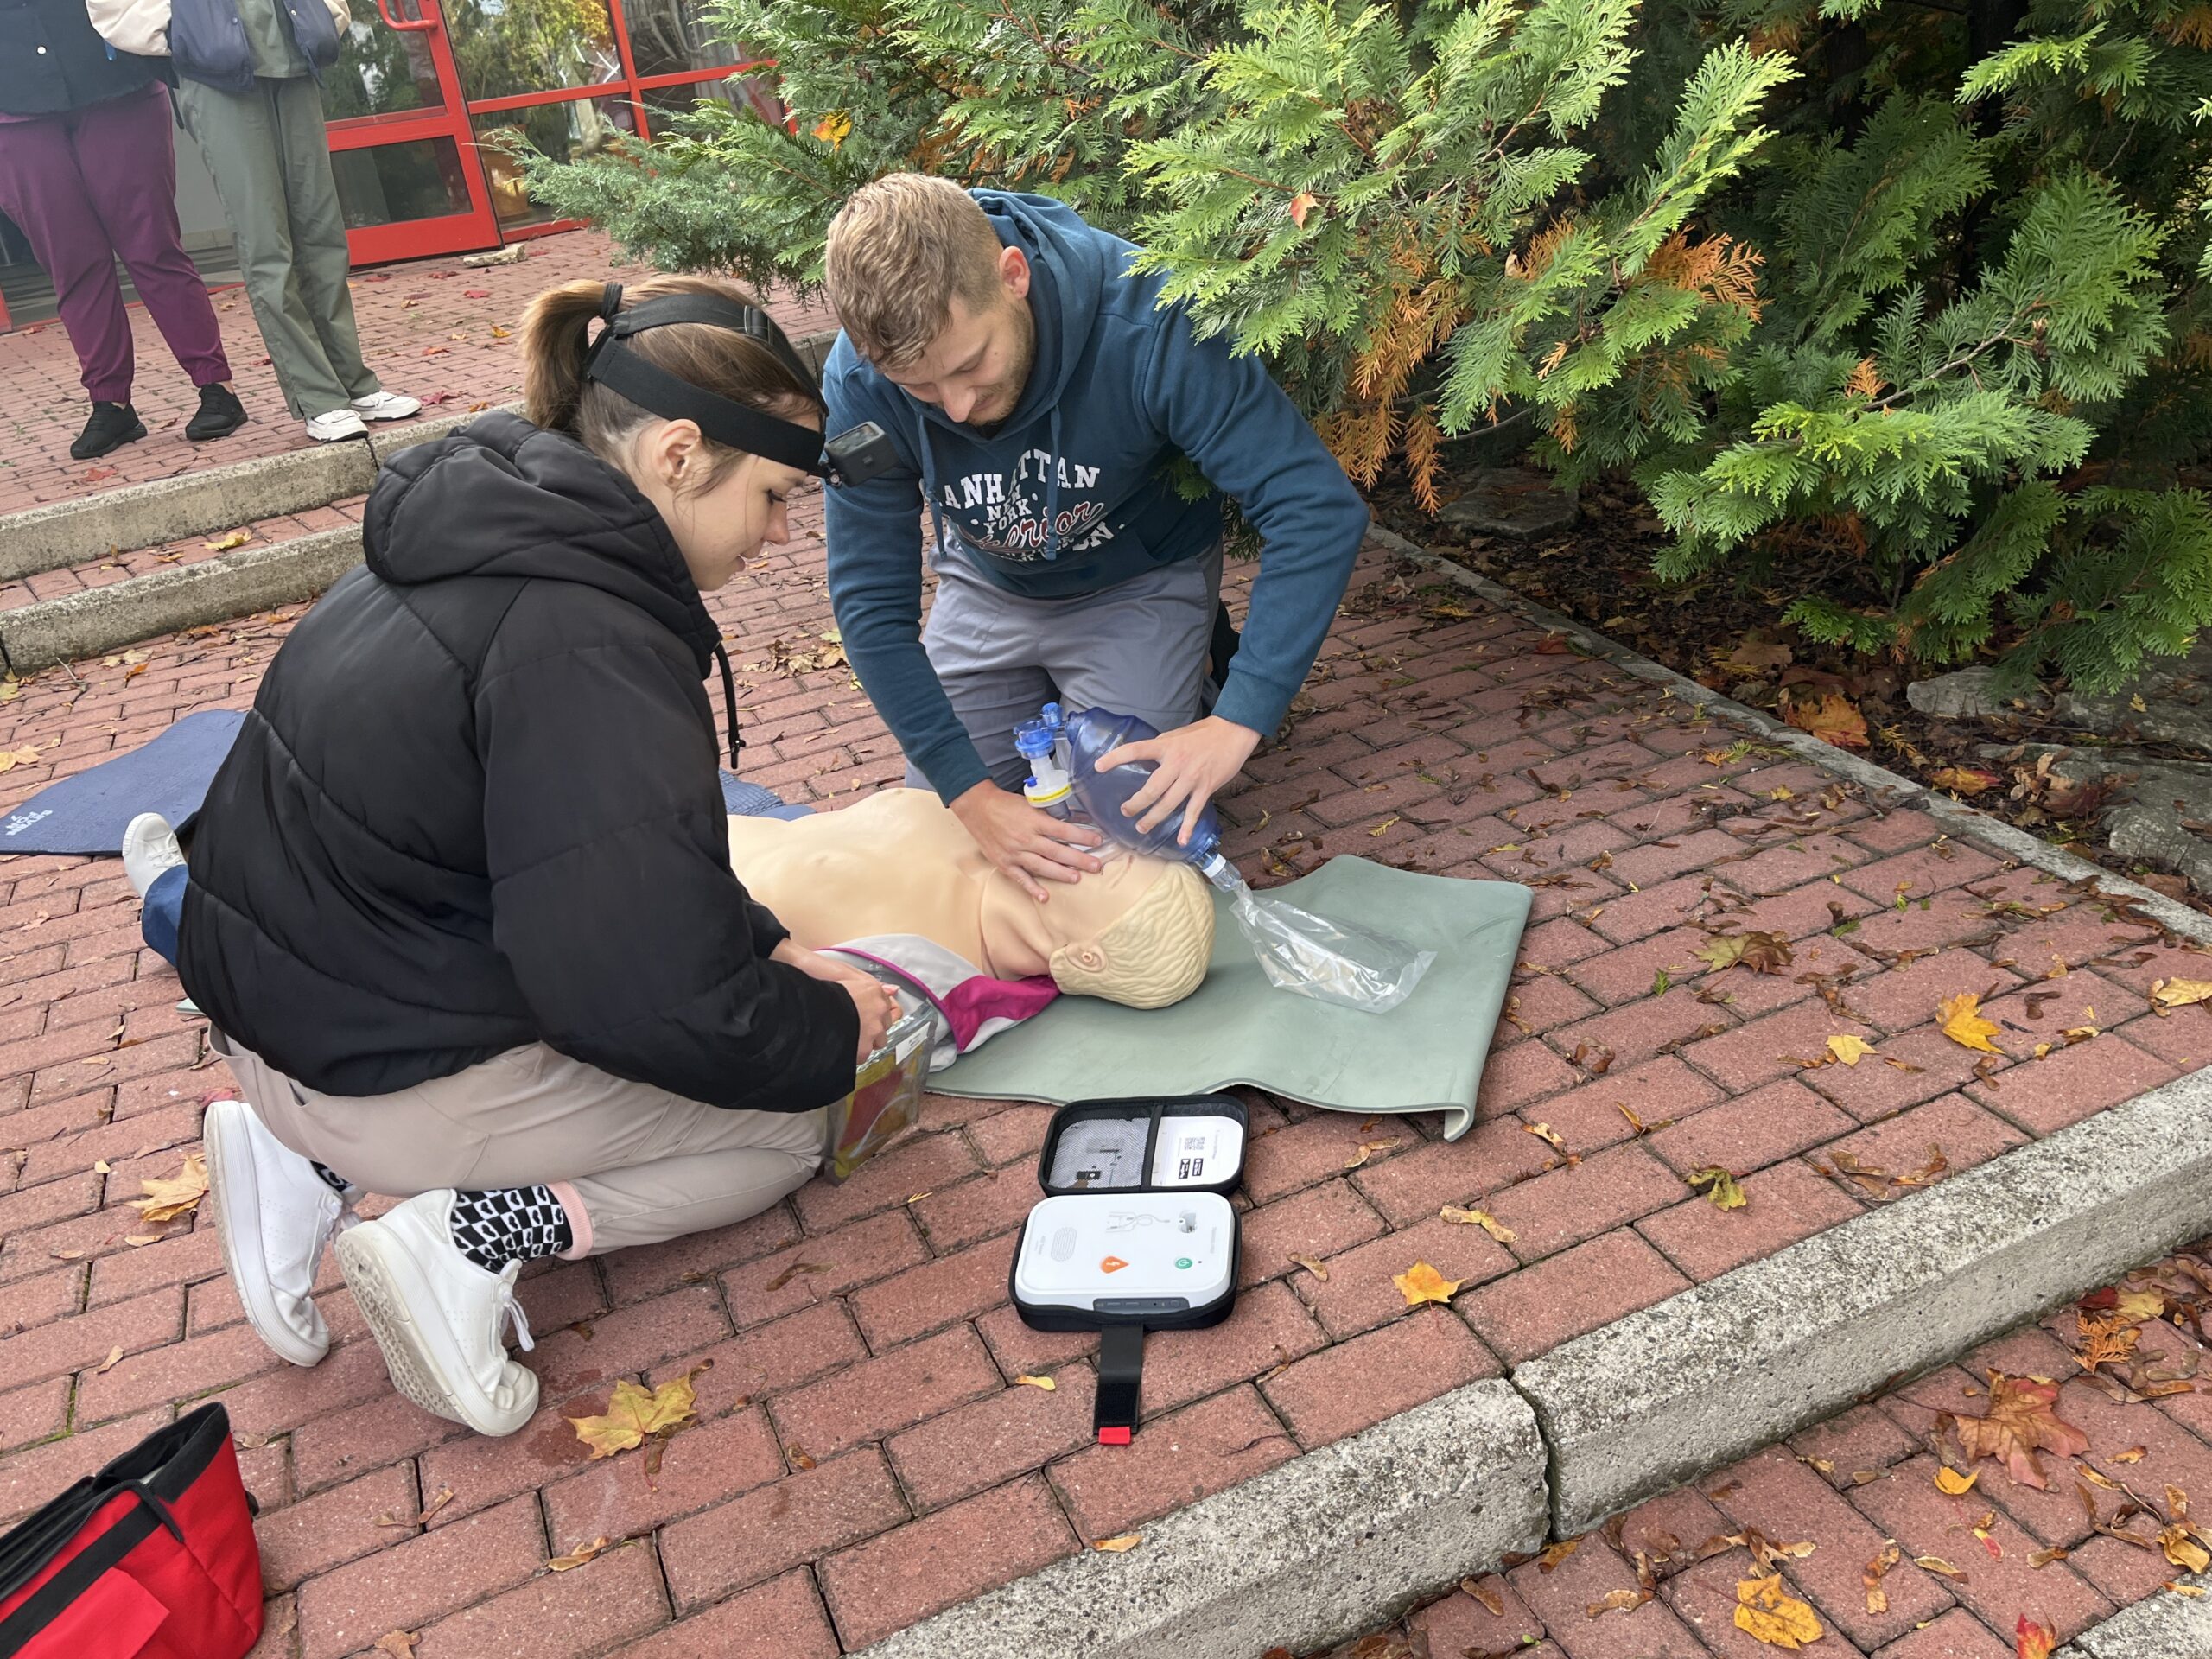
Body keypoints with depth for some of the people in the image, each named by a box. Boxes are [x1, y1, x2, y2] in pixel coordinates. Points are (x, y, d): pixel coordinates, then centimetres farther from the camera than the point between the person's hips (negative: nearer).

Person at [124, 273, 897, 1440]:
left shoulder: (492, 525, 2)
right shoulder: (585, 647, -28)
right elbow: (655, 999, -27)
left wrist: (769, 948, 6)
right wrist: (831, 1030, -9)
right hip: (387, 1069, -8)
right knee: (788, 1122, 8)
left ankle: (320, 1164, 11)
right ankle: (471, 1236, -7)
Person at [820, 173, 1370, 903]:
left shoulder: (1145, 323, -36)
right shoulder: (860, 382, -28)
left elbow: (1321, 510, -37)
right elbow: (871, 603, -22)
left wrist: (1237, 722, -45)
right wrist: (970, 795, -31)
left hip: (1140, 583, -2)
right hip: (989, 589, 3)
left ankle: (1199, 662, 17)